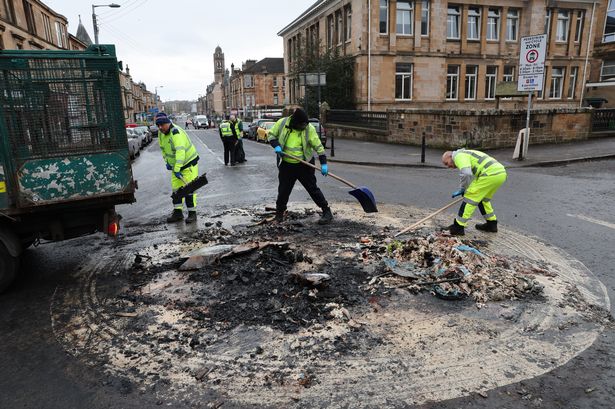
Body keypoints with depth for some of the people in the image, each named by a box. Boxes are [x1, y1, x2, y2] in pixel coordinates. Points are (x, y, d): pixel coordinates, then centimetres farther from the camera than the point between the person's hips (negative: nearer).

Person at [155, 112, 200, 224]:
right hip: (175, 164, 9)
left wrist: (177, 169, -41)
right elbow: (163, 148, 17)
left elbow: (180, 151, -37)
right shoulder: (161, 133, 1)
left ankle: (192, 213, 0)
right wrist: (167, 161, 7)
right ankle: (178, 212, 18)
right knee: (176, 188, 9)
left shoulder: (176, 133, -28)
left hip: (189, 162, -9)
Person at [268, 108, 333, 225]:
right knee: (283, 190, 10)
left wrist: (323, 163, -16)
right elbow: (271, 135, 5)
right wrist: (276, 146, -15)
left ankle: (327, 212, 8)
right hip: (286, 165, 2)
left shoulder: (309, 128, -12)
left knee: (313, 188, -1)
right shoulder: (282, 123, -8)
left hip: (305, 165, -2)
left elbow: (318, 146, -10)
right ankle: (279, 213, 28)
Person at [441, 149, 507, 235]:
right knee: (483, 198, 26)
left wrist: (462, 189, -4)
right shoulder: (465, 154, 29)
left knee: (470, 197, -1)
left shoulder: (459, 156, -3)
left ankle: (458, 227, 5)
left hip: (490, 174, -10)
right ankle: (492, 224, 34)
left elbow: (466, 174, -21)